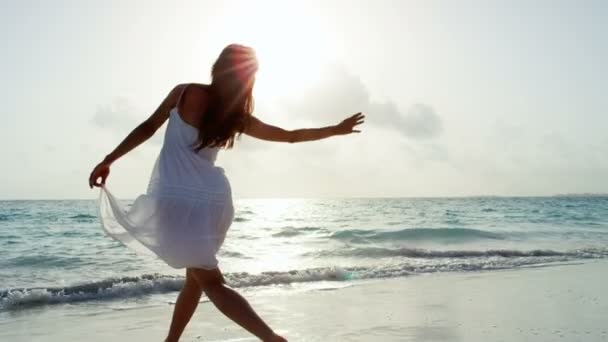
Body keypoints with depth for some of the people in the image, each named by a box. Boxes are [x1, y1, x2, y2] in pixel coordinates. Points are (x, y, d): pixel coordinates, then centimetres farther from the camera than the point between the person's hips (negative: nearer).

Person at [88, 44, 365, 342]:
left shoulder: (185, 92, -3)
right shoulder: (239, 118, 4)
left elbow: (148, 128, 0)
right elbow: (292, 135, 10)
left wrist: (108, 160, 8)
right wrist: (338, 129, 23)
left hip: (176, 199, -3)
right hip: (211, 201, 3)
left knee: (211, 282, -3)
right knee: (195, 277, 23)